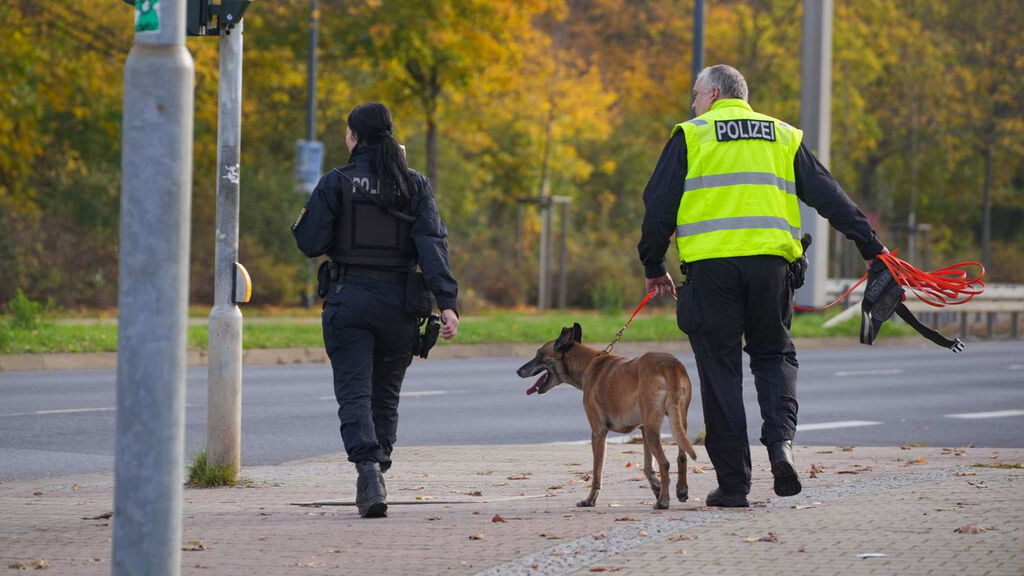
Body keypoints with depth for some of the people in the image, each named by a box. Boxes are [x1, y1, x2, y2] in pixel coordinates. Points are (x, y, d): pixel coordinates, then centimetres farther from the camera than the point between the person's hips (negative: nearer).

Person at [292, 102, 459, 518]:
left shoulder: (336, 183, -3)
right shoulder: (415, 186, 4)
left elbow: (312, 244, -5)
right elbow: (432, 244, -6)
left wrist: (300, 223, 17)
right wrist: (446, 302, -12)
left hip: (348, 298, -3)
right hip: (398, 301, 3)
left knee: (354, 393, -5)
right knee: (386, 394, 16)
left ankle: (368, 468, -26)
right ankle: (377, 470, 19)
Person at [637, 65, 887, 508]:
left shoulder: (691, 136, 8)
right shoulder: (784, 137, 17)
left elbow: (659, 205, 4)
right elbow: (829, 197, 14)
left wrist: (653, 267, 13)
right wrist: (871, 246, 17)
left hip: (710, 266, -2)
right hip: (770, 261, 2)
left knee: (720, 369, 3)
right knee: (774, 354, 18)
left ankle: (733, 482, 2)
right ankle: (780, 441, -8)